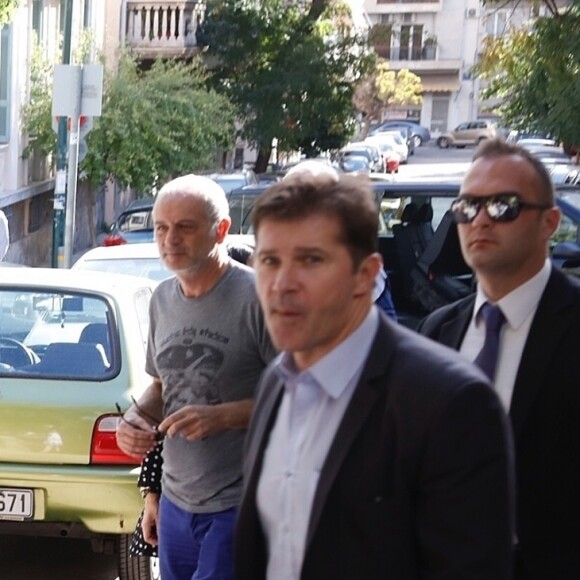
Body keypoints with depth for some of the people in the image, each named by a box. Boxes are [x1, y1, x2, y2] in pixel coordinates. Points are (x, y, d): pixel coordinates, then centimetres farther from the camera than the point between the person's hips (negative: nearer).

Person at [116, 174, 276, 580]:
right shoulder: (162, 299, 9)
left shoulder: (257, 296, -14)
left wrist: (223, 415, -22)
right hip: (175, 503, 7)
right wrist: (136, 416, 2)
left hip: (239, 506, -7)